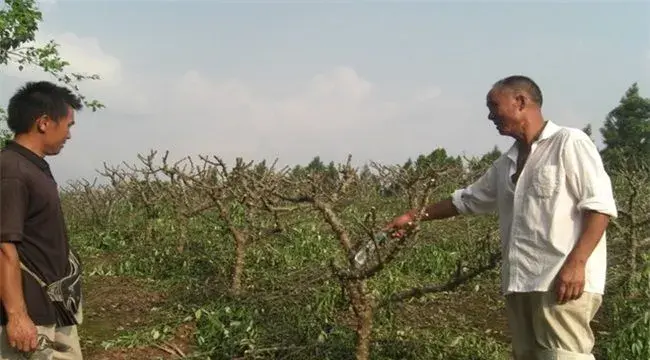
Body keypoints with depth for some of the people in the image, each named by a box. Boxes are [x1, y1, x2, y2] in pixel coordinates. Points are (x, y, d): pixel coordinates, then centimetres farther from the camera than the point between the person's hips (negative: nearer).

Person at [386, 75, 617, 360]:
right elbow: (466, 200, 30)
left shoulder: (569, 143, -3)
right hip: (520, 282, 7)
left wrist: (576, 262, -19)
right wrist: (416, 216, 26)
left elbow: (600, 205, -9)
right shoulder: (506, 164, 19)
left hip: (563, 280, -7)